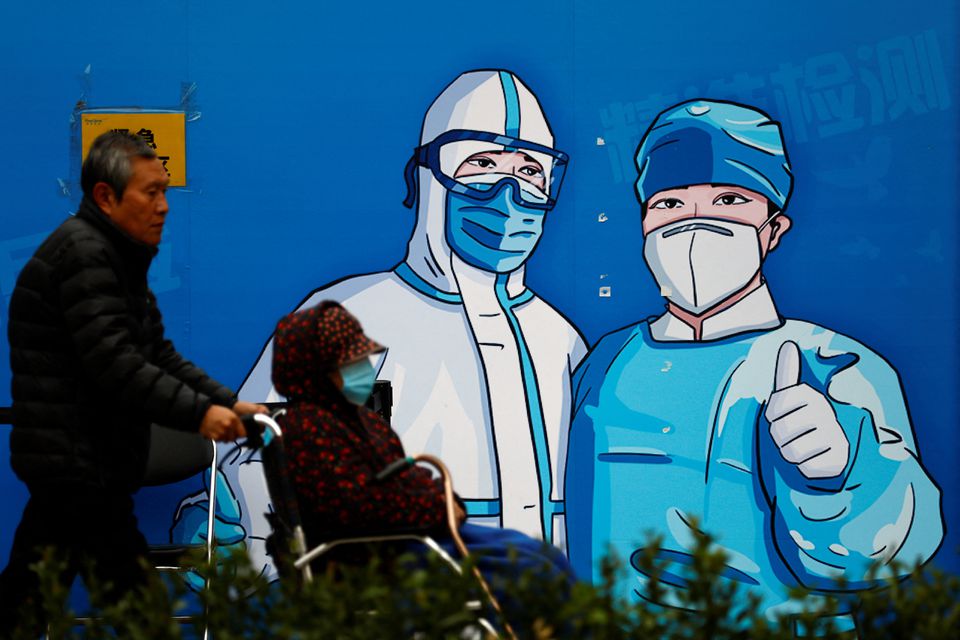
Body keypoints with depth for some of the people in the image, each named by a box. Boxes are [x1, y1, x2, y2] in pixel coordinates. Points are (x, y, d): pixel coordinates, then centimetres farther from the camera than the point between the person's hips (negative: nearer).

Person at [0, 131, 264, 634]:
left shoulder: (119, 258, 18)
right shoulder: (82, 254, -14)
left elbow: (159, 354, 16)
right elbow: (116, 363, -22)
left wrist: (228, 403, 5)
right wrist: (198, 413, -21)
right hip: (77, 464, -10)